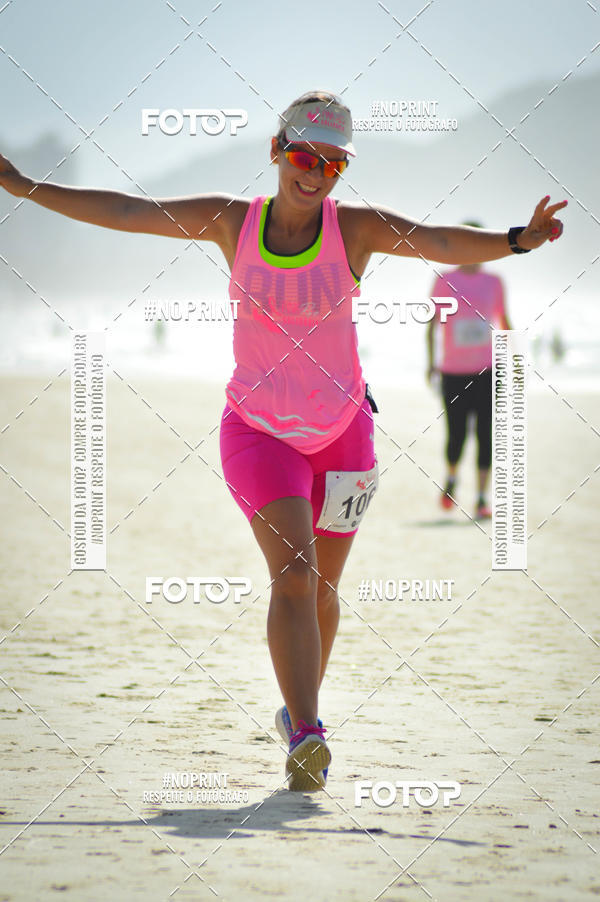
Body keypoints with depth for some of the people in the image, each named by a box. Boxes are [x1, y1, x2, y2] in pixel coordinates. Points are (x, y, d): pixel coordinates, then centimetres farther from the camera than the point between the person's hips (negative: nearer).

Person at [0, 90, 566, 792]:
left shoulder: (358, 228, -10)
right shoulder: (232, 221, -6)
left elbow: (443, 243, -24)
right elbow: (125, 212, -3)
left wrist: (517, 241, -42)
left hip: (341, 432, 1)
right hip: (258, 430, -1)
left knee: (321, 587, 12)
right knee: (293, 571, -21)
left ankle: (298, 711, 37)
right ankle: (305, 736, -28)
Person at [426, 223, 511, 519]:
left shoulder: (493, 282, 9)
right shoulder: (445, 281, 2)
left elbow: (504, 322, 17)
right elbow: (431, 323, 2)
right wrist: (430, 361, -8)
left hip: (487, 371, 1)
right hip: (454, 371, -1)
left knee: (484, 434, -8)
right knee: (456, 436, -1)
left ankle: (482, 500, -6)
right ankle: (451, 479, 30)